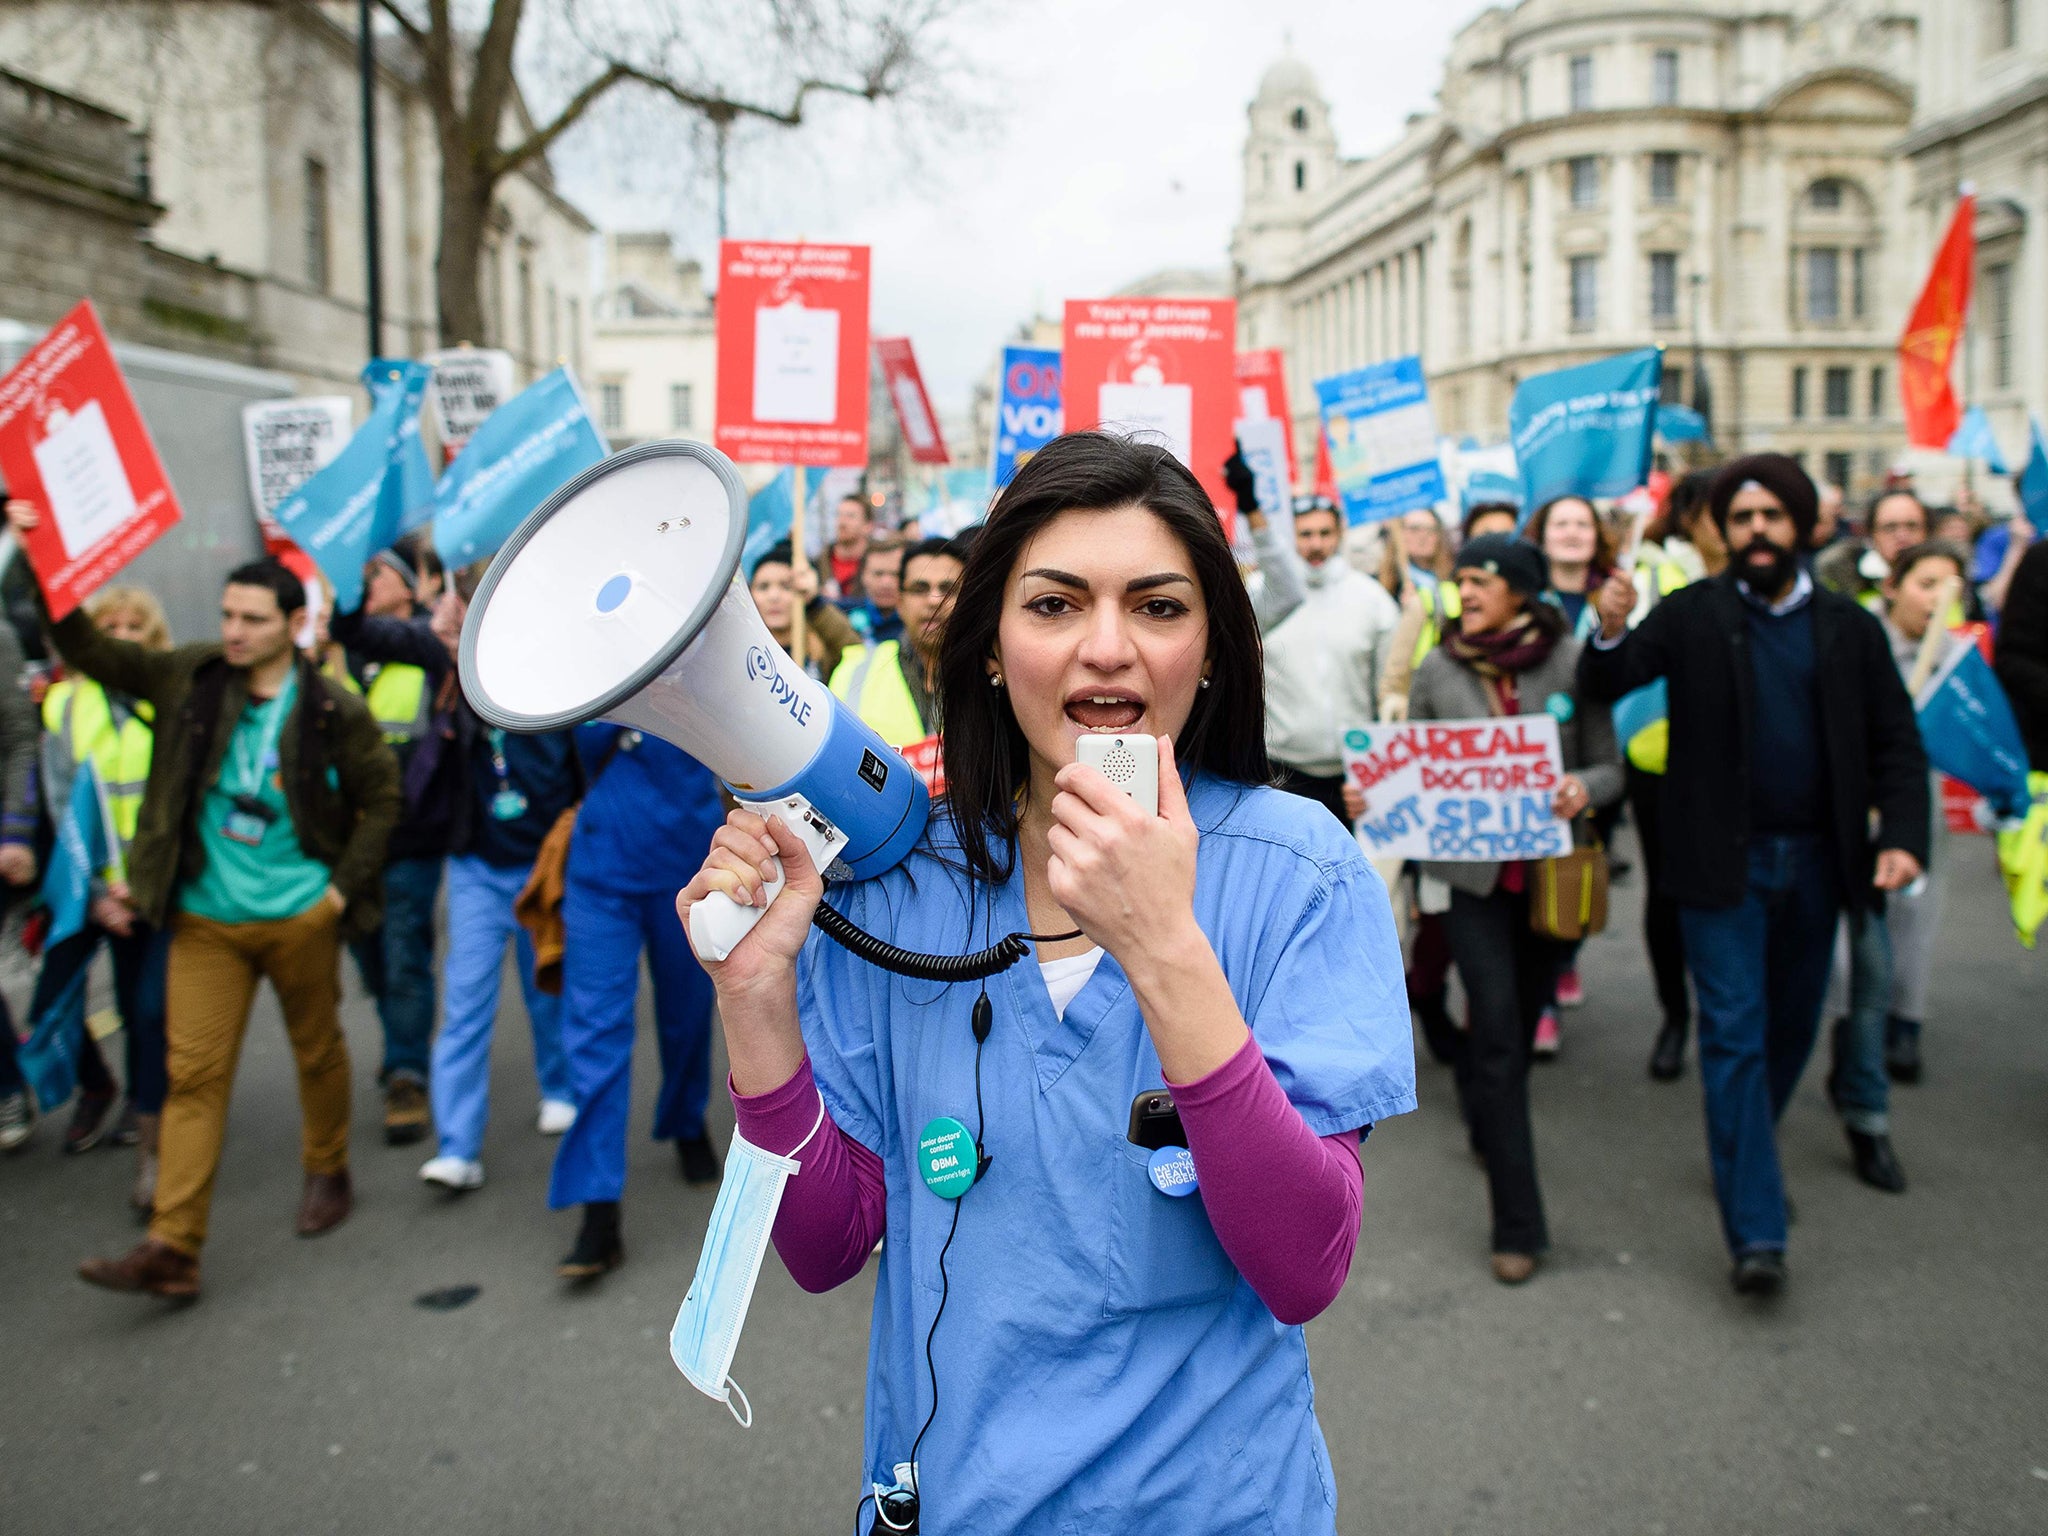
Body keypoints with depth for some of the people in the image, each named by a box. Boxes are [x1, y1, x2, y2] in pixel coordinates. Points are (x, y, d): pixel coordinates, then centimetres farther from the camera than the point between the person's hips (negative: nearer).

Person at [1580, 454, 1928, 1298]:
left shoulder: (1848, 627, 5)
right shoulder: (1693, 615, -2)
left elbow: (1897, 743, 6)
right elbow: (1604, 686, -14)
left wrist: (1901, 835, -10)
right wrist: (1610, 633, -36)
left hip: (1814, 860, 4)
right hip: (1724, 860, -3)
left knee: (1791, 1029, 16)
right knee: (1735, 1036, -5)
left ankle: (1745, 1156, 39)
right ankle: (1756, 1231, -3)